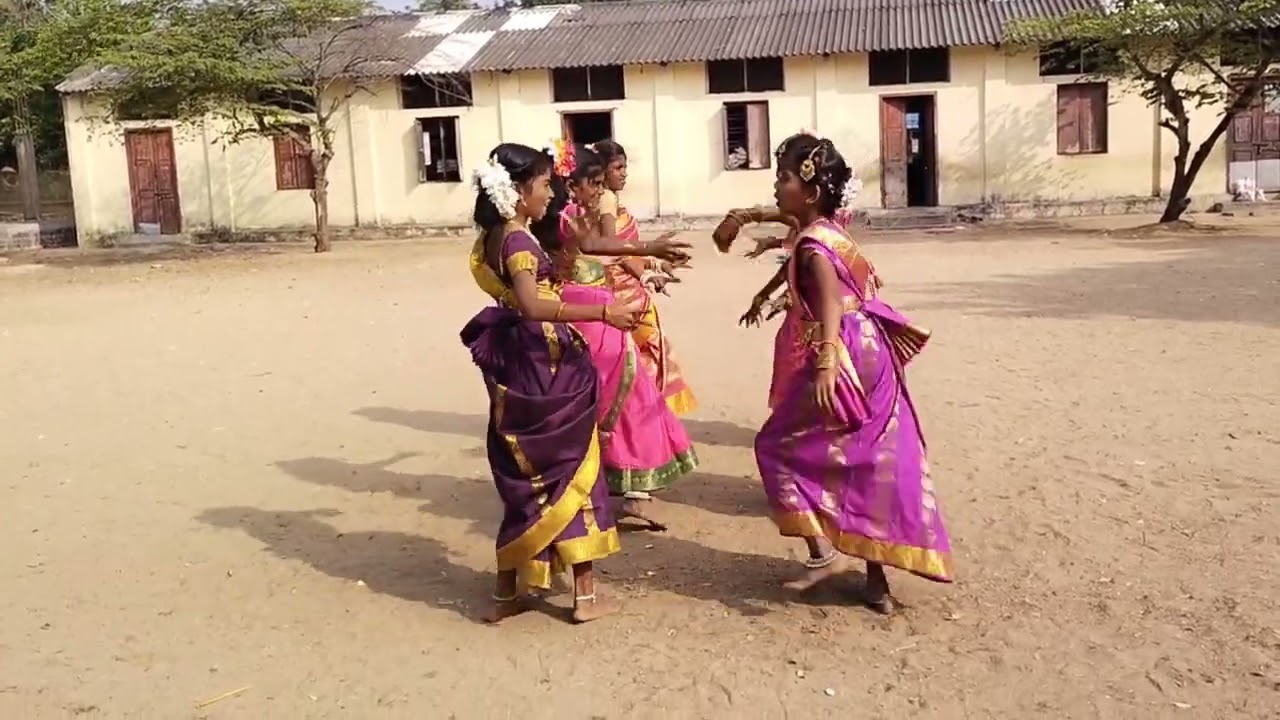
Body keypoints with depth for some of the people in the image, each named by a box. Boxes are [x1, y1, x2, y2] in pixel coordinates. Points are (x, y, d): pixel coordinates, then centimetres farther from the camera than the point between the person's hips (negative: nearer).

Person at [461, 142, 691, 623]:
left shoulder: (492, 238, 11)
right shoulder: (518, 241, -16)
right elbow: (531, 305, -32)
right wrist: (603, 312, -34)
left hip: (516, 365, 9)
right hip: (544, 365, -9)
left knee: (525, 475, 15)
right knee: (571, 470, 2)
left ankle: (508, 592, 21)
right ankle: (586, 595, 9)